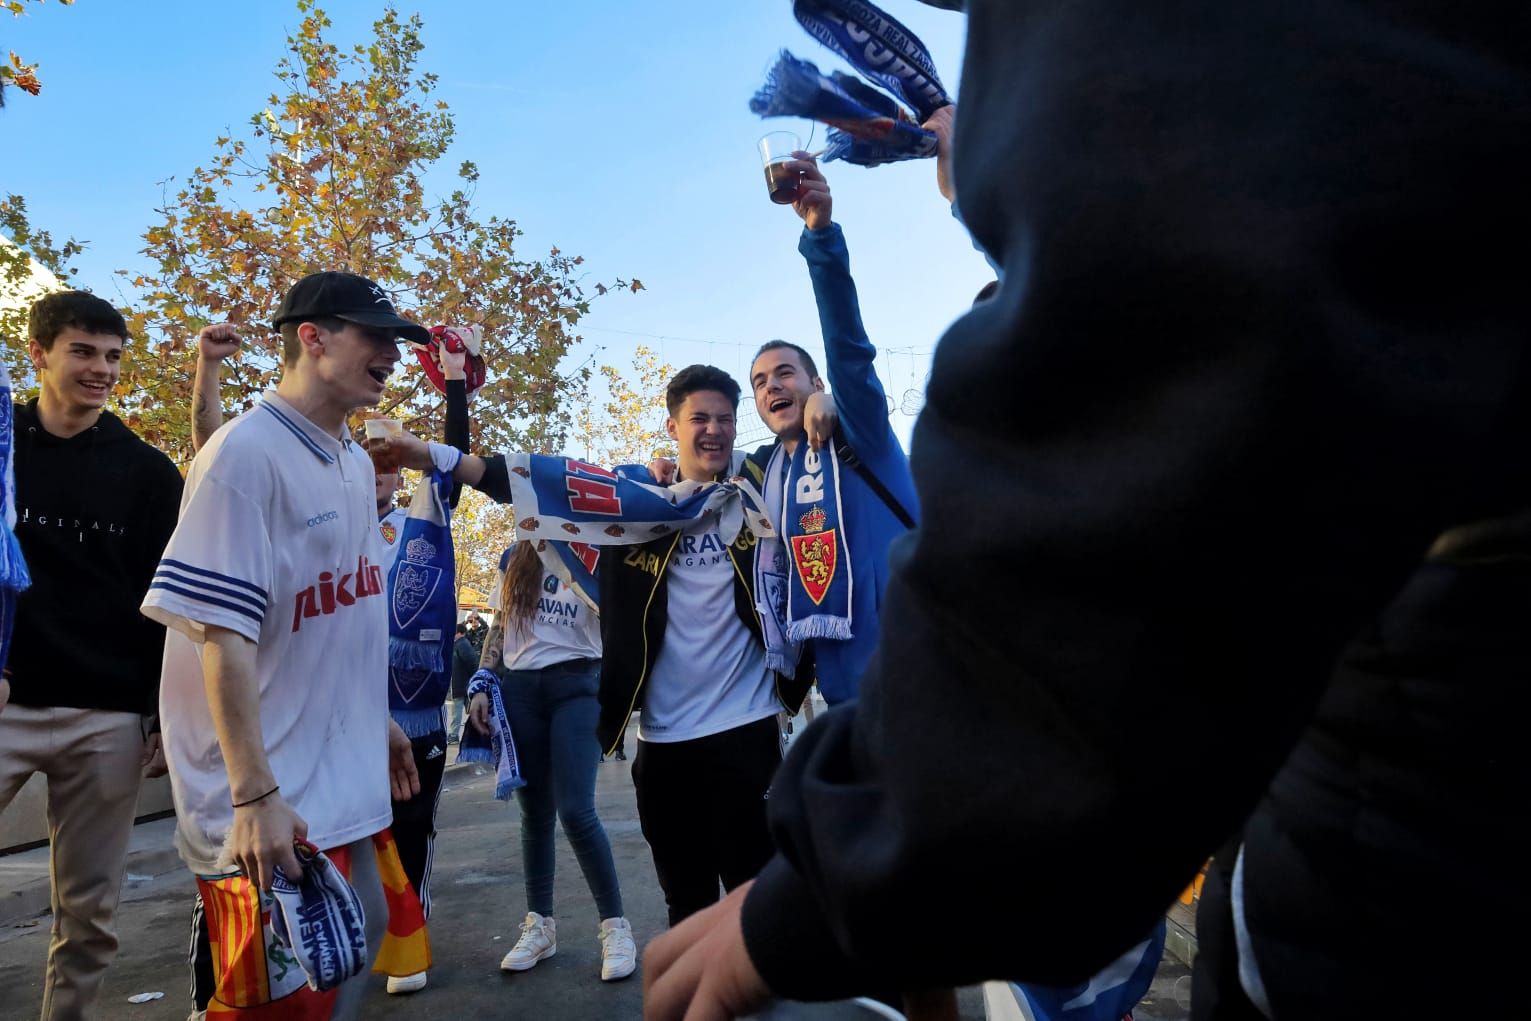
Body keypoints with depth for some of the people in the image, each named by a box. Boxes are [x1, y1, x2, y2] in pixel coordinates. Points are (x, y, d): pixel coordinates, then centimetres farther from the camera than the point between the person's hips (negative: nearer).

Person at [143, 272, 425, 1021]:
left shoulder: (356, 463, 9)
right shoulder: (246, 452, -17)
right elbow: (221, 631, -21)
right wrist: (254, 793, -23)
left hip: (350, 777, 8)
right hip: (273, 800, -8)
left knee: (363, 934, 20)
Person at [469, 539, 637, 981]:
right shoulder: (514, 558, 12)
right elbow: (499, 627, 15)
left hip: (575, 685, -3)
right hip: (519, 689, 4)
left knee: (575, 811, -13)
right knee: (534, 813, 9)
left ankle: (615, 924, 2)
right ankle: (539, 924, 23)